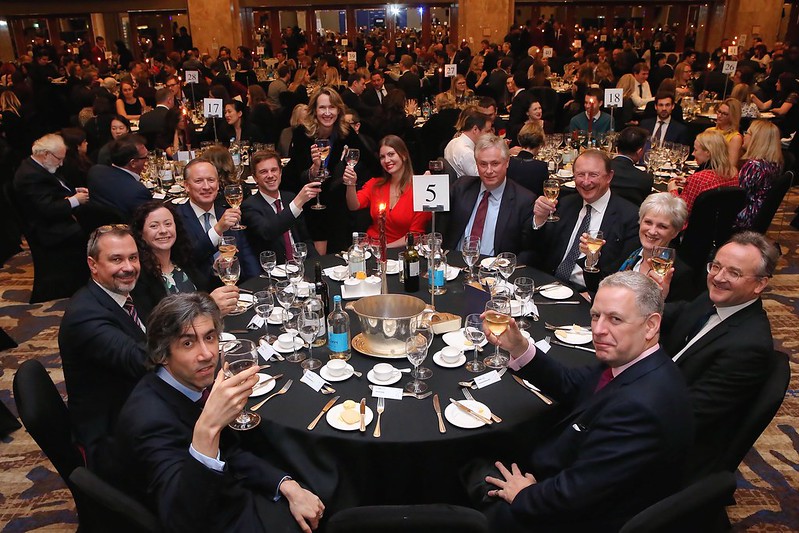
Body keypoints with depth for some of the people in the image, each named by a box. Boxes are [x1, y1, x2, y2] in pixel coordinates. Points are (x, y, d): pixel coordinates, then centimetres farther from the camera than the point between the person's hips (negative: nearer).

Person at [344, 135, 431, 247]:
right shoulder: (375, 184, 12)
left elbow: (415, 233, -5)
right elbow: (354, 206, -5)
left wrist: (386, 247, -13)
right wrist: (351, 185, -22)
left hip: (399, 250, -3)